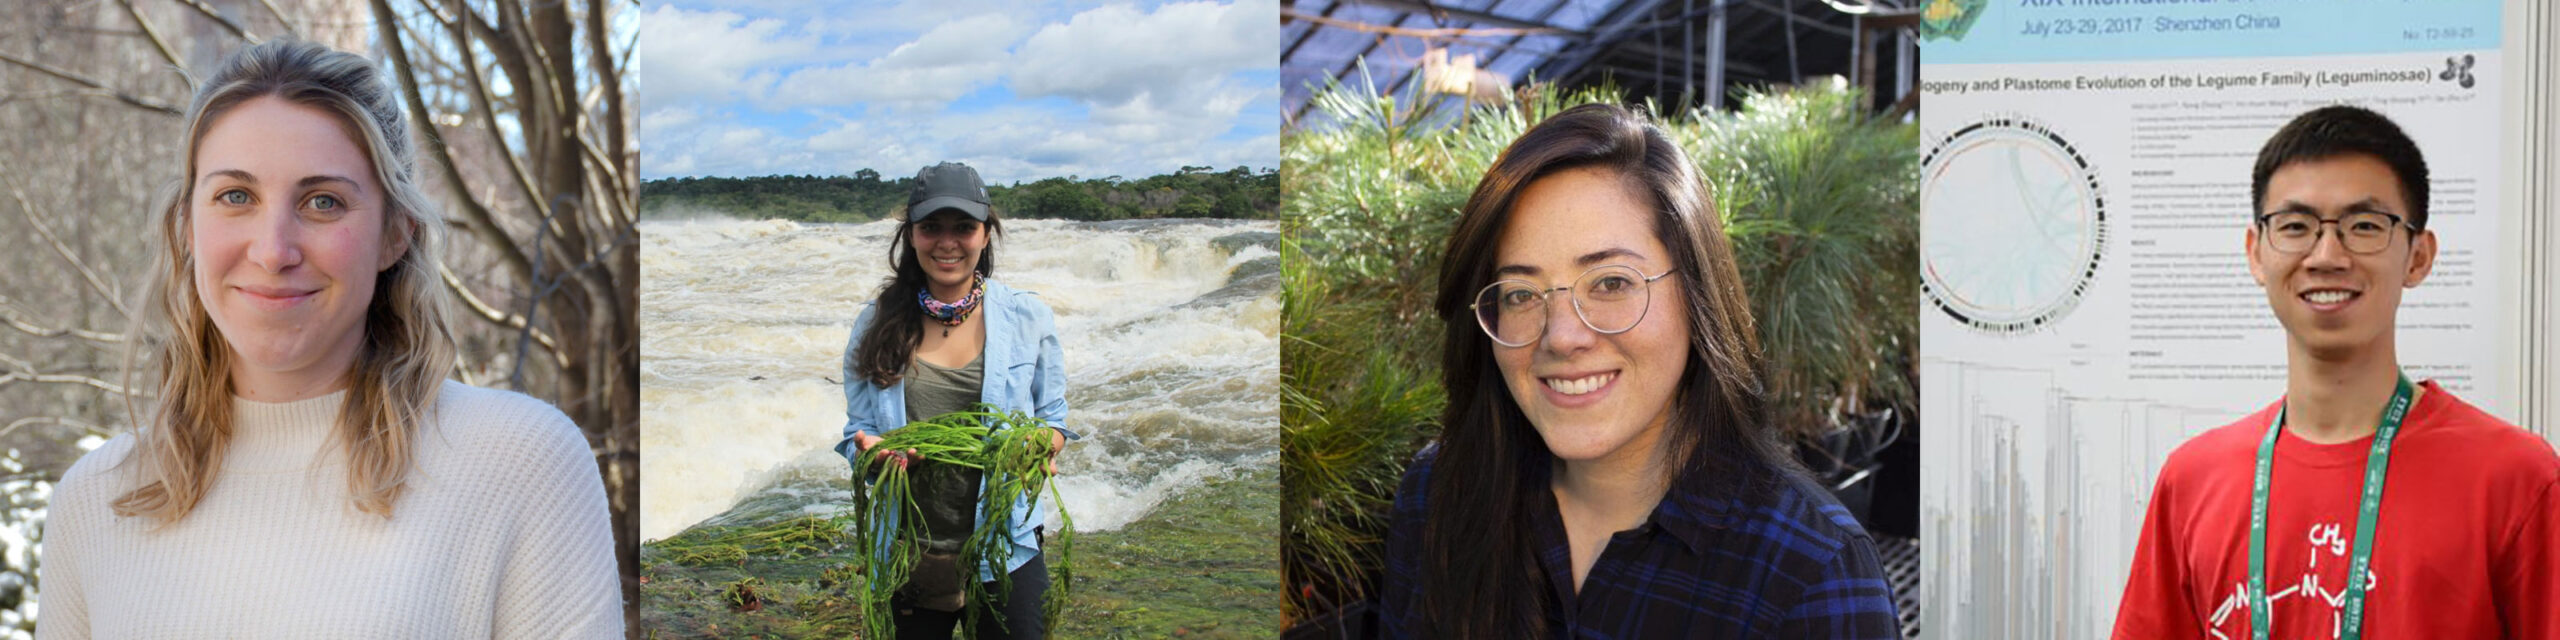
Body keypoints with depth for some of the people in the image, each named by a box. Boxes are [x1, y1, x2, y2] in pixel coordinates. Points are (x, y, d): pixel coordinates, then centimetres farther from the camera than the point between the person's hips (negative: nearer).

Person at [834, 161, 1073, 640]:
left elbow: (1054, 420, 6)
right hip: (908, 557, 1)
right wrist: (870, 451, -17)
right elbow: (856, 431, 6)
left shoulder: (1027, 318, -1)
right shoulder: (877, 325, 2)